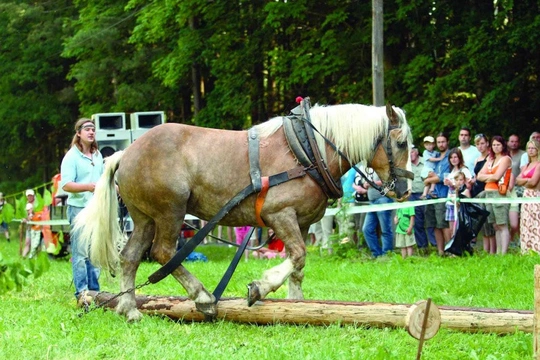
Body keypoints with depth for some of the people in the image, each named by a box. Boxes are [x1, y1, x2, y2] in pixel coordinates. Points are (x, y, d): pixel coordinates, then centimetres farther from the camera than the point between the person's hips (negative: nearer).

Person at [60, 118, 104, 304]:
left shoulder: (98, 156, 15)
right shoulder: (71, 157, -8)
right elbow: (66, 185, -15)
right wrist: (88, 187, -27)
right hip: (79, 207, -7)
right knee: (80, 252, -9)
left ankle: (94, 289, 18)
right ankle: (81, 292, -9)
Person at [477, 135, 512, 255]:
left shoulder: (505, 159, -2)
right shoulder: (490, 160, 21)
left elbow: (497, 176, -13)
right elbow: (479, 176, 13)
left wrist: (487, 177, 5)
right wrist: (491, 177, -3)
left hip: (499, 193, -8)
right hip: (488, 193, 8)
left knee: (503, 226, -10)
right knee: (496, 227, 8)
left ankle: (503, 254, -16)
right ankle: (498, 252, 9)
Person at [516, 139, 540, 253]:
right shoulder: (527, 166, 17)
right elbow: (518, 180, 10)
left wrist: (524, 181, 3)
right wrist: (527, 180, -7)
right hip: (526, 196, 9)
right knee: (526, 225, 8)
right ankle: (527, 252, 11)